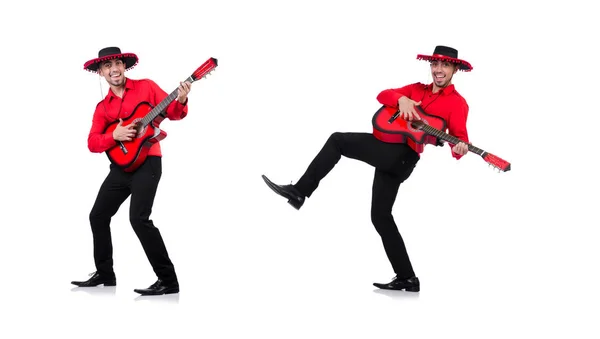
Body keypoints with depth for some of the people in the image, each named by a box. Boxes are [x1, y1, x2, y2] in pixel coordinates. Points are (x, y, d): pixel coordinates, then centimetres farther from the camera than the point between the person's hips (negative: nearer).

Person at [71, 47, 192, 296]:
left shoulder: (146, 86, -1)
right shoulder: (103, 107, 10)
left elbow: (173, 113, -1)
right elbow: (92, 143, 3)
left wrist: (181, 101, -23)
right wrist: (114, 135, -16)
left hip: (147, 163, -7)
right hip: (120, 166, 7)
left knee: (139, 218, -21)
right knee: (98, 216, 12)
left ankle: (168, 281, -18)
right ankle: (104, 273, 29)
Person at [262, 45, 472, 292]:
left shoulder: (457, 103, 0)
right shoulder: (417, 89, 19)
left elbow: (460, 140, -12)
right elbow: (382, 95, 7)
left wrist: (460, 149, -37)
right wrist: (401, 99, -16)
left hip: (401, 155, -8)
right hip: (389, 153, 8)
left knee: (337, 140, -9)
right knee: (381, 216, 9)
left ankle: (299, 191, -3)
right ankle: (407, 278, 11)